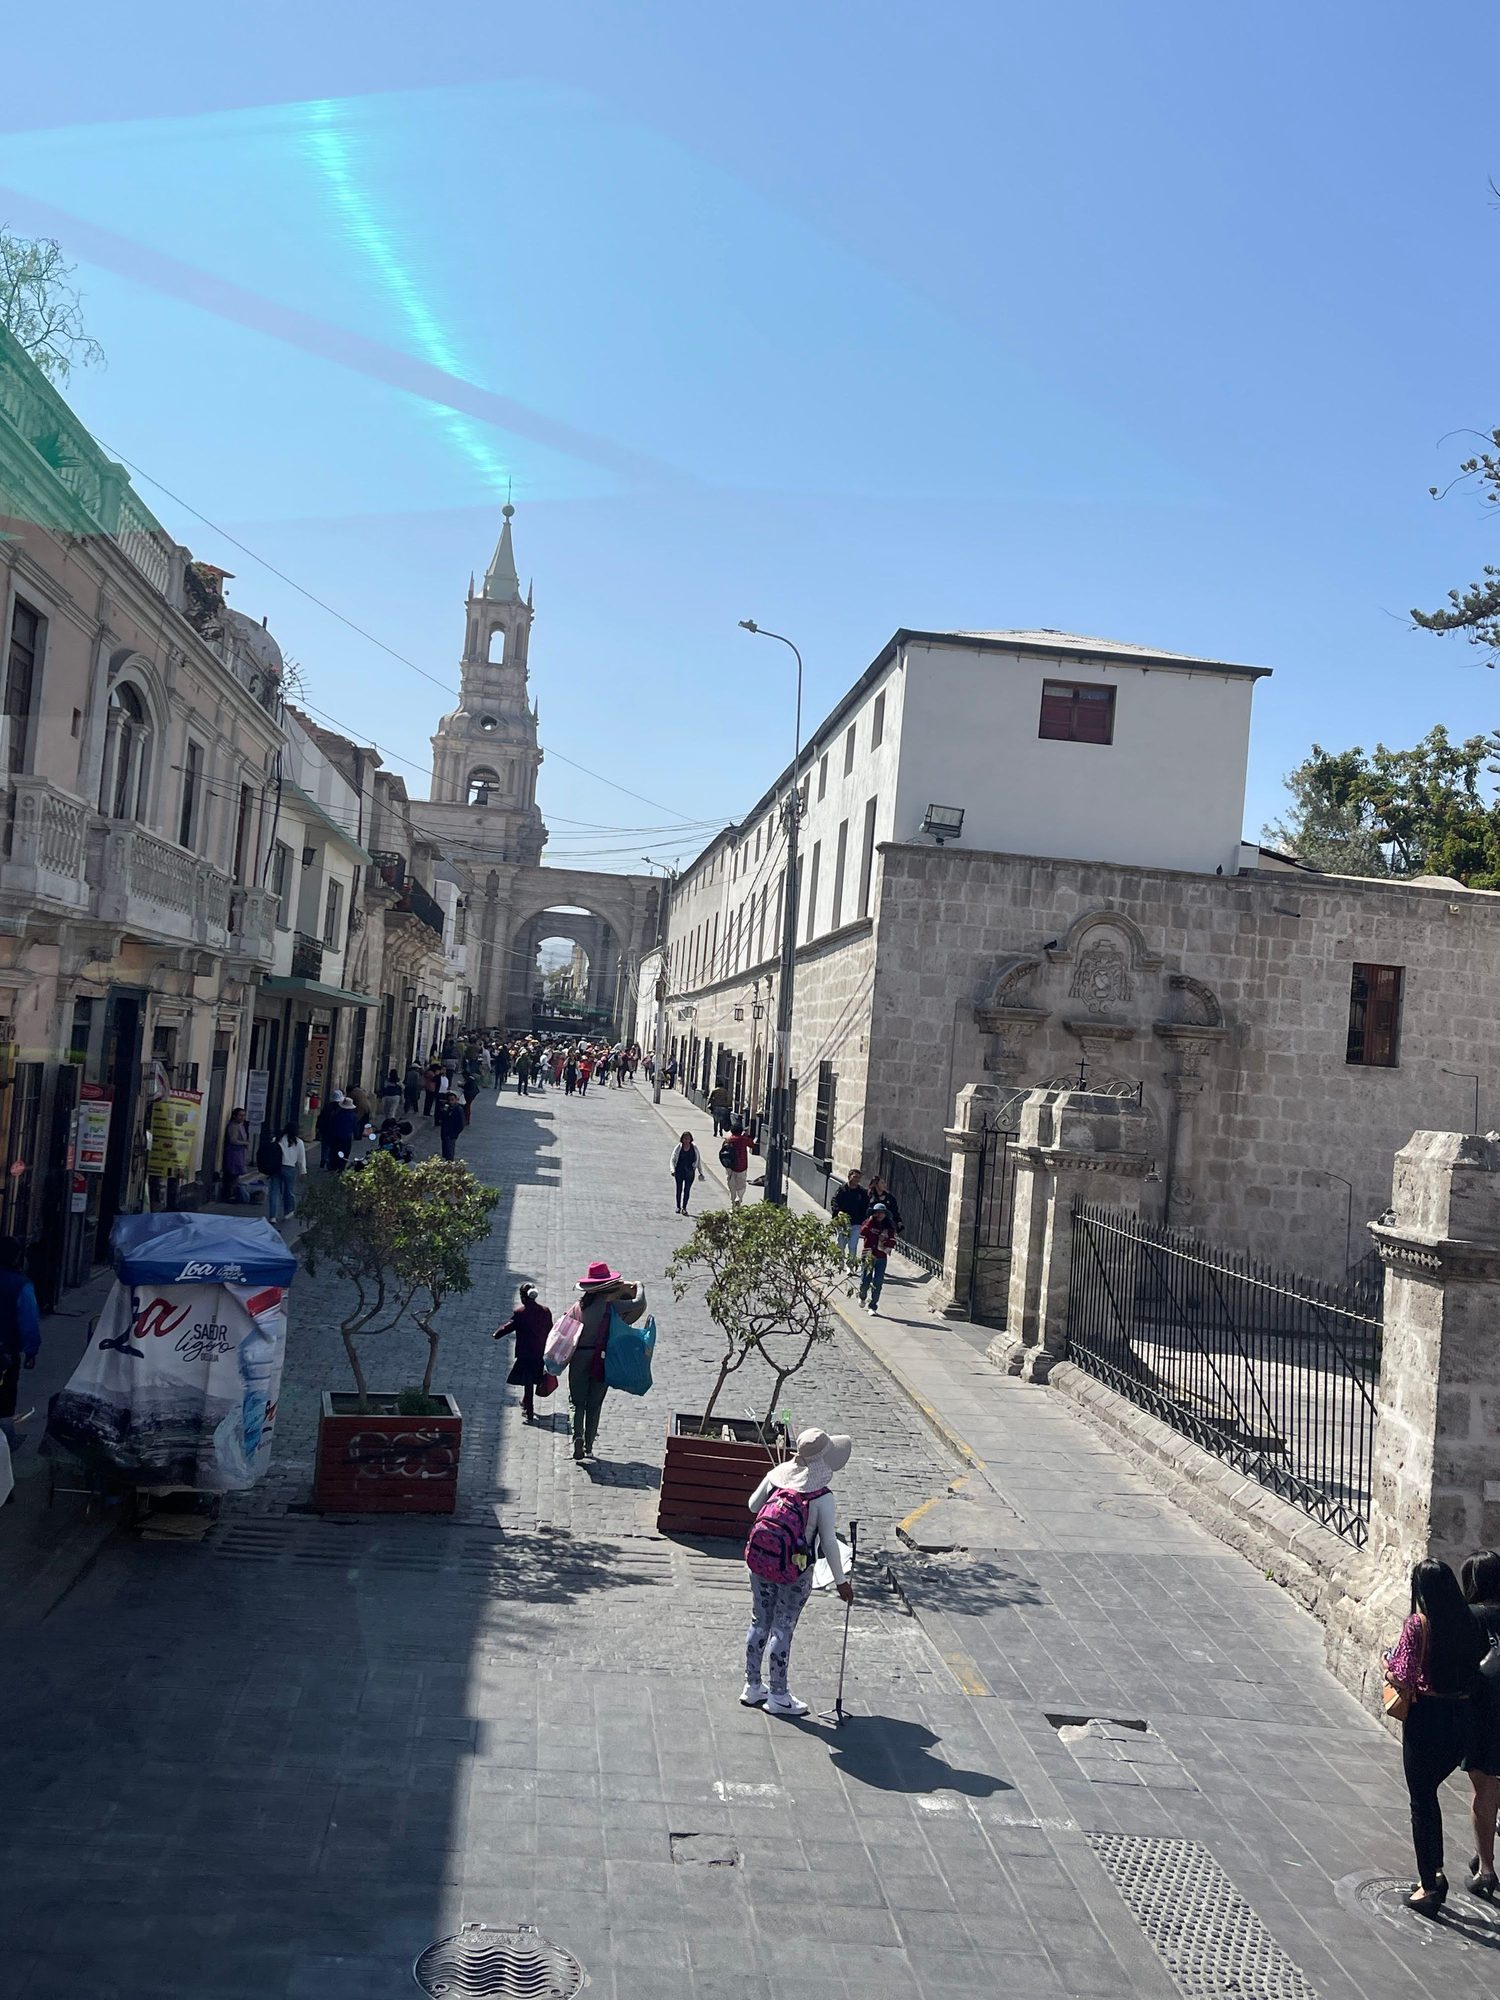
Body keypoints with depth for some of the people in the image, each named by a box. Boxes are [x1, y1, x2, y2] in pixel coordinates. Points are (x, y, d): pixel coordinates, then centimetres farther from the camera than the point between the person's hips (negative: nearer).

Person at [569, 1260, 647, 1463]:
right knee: (594, 1405, 8)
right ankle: (589, 1446, 11)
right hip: (600, 1358, -3)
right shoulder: (608, 1306, -11)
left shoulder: (581, 1304, 3)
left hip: (579, 1357, 3)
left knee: (578, 1402, 9)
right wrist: (640, 1288, 8)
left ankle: (578, 1436, -14)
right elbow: (639, 1303, -9)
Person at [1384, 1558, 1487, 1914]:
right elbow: (1476, 1670, 7)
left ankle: (1429, 1887, 14)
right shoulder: (1469, 1623, 0)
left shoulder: (1418, 1625, -14)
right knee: (1428, 1793, 24)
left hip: (1427, 1719, -5)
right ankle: (1436, 1873, 25)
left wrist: (1387, 1666, 3)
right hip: (1464, 1719, 5)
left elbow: (1404, 1681, -17)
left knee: (1421, 1802, 9)